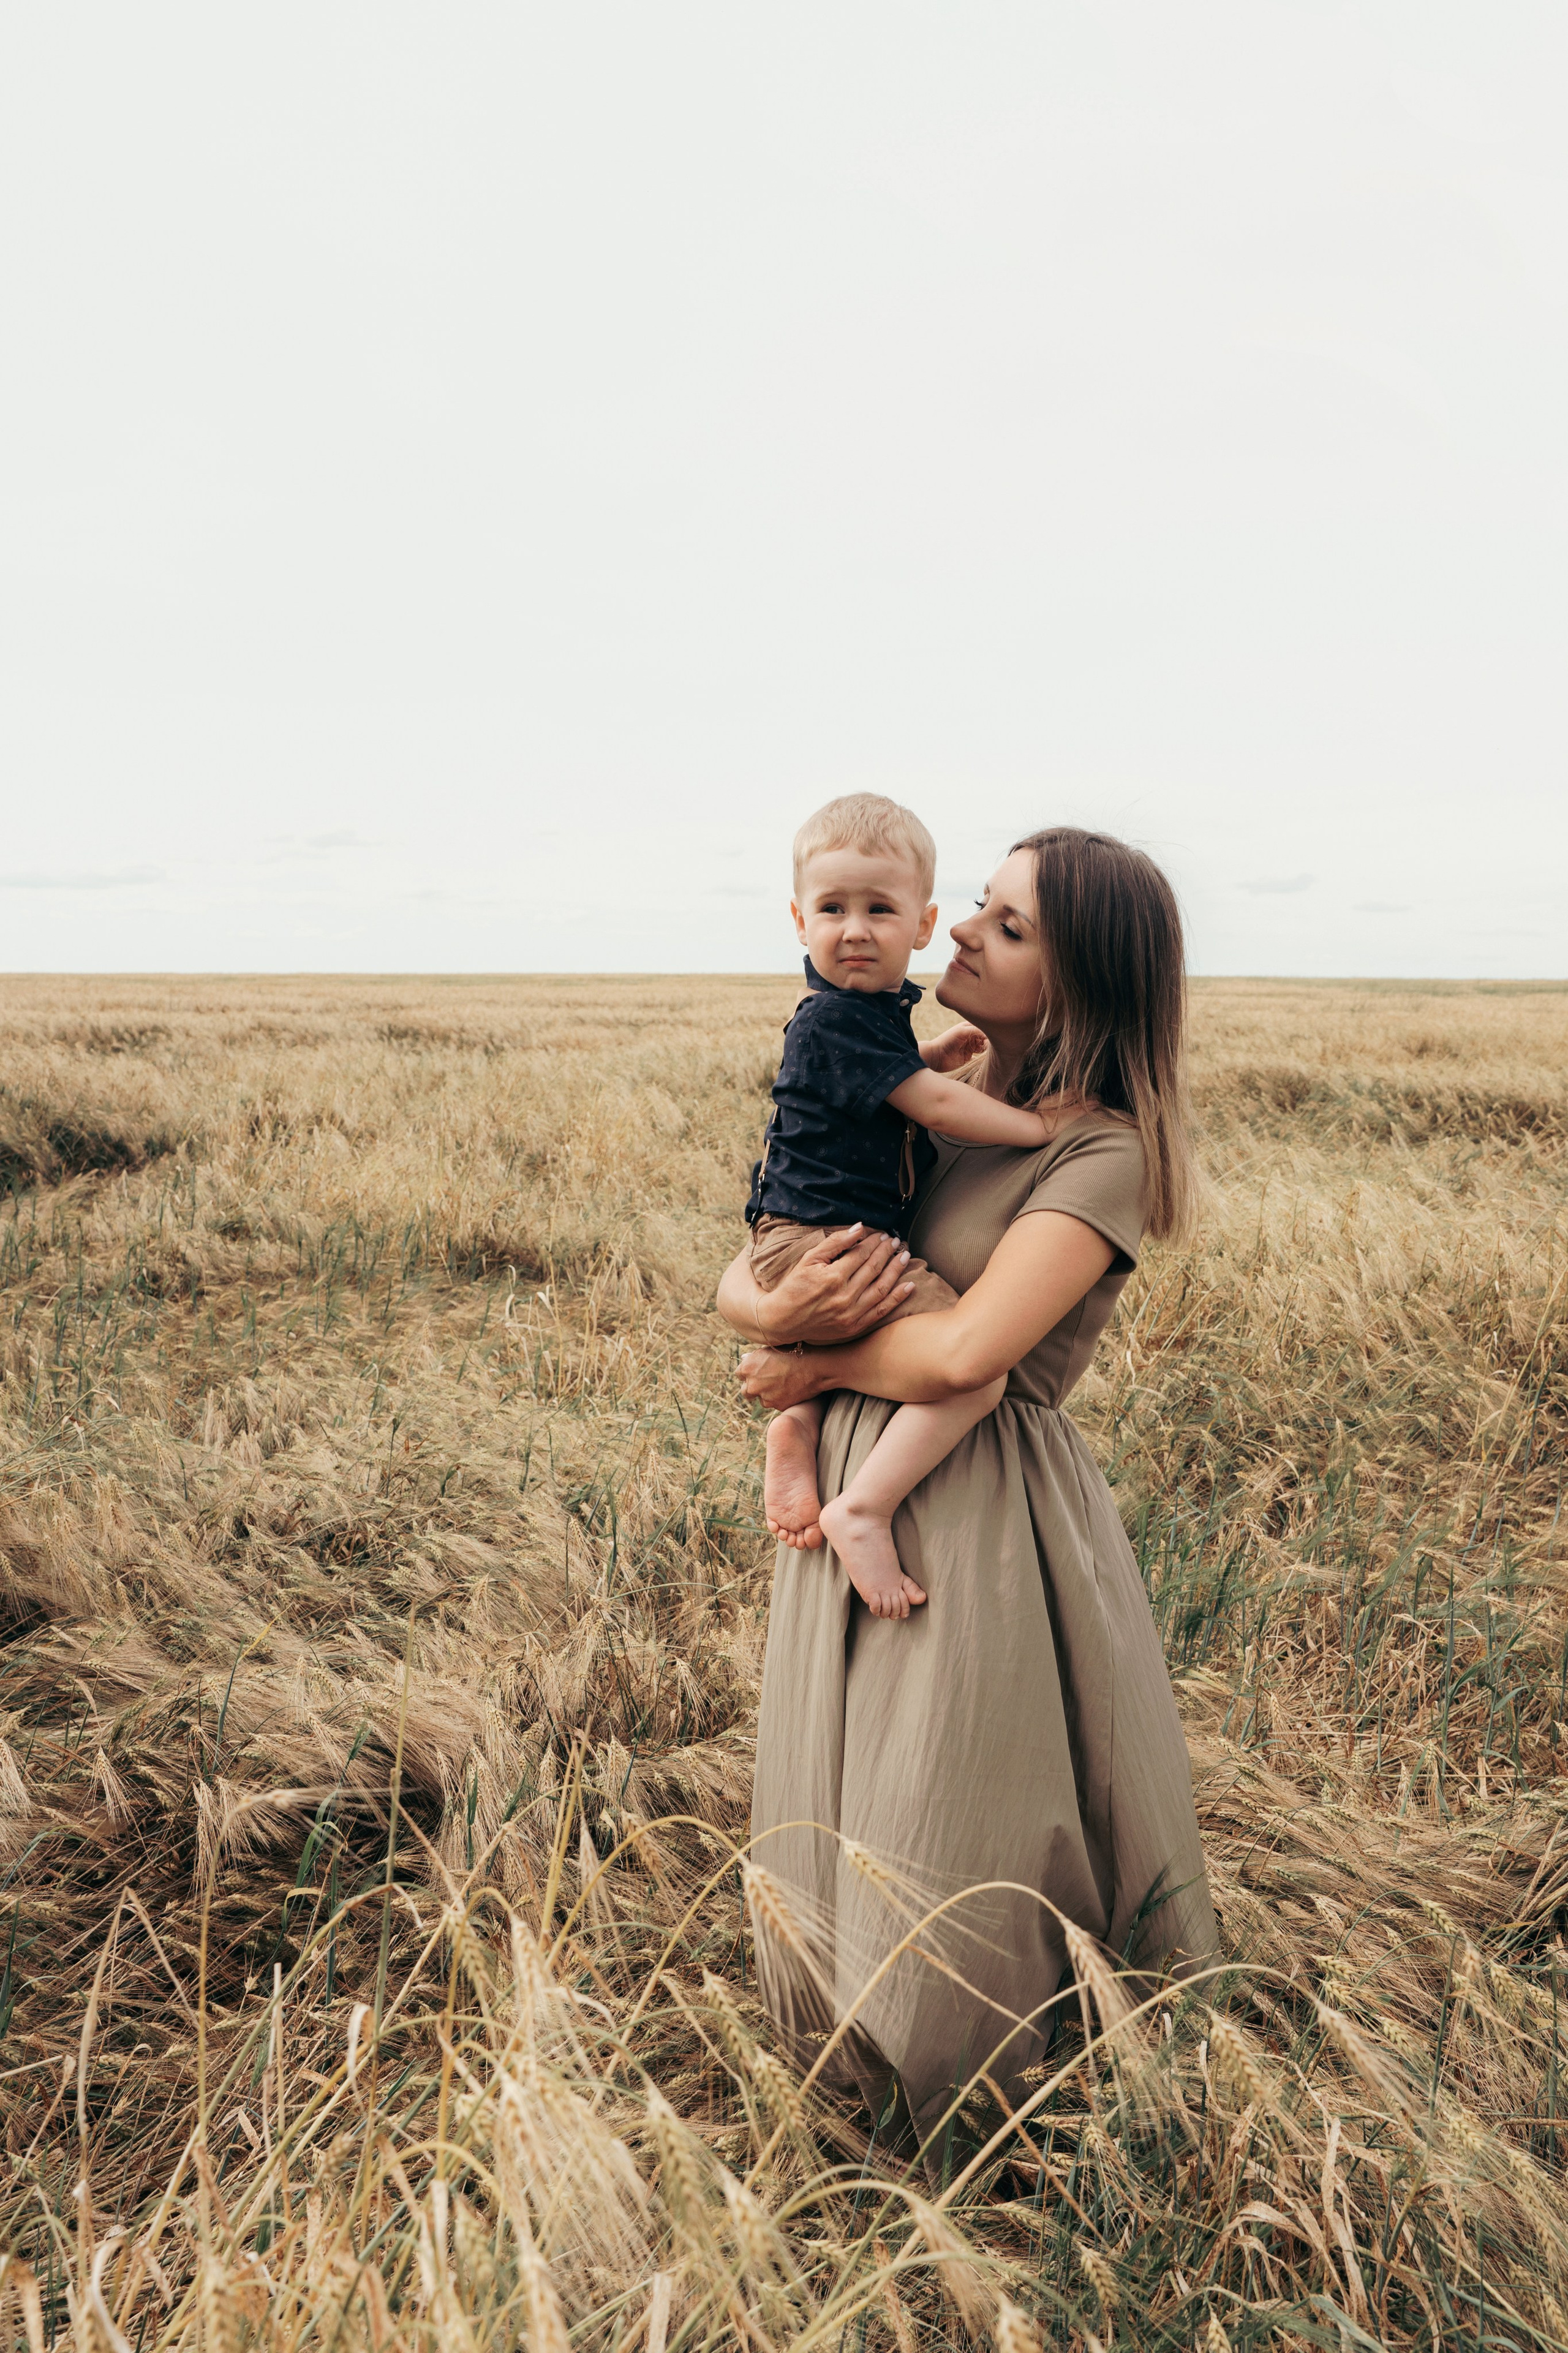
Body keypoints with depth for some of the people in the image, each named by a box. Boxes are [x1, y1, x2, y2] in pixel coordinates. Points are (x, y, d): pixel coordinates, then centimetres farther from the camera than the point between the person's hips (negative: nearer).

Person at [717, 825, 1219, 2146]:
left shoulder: (1103, 1153, -13)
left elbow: (963, 1355, -26)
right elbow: (738, 1284, 6)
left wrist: (815, 1368, -9)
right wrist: (786, 1307, -17)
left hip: (985, 1527, -6)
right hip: (852, 1503, 7)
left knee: (950, 1868, 7)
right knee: (829, 1842, 18)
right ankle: (861, 2103, 47)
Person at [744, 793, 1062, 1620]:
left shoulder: (868, 1011, 16)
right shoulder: (840, 1017, -15)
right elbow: (935, 1106, -18)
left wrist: (932, 1056, 19)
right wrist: (1042, 1125, -8)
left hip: (802, 1242, 10)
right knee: (976, 1368, -21)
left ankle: (799, 1423, 19)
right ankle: (862, 1512, -20)